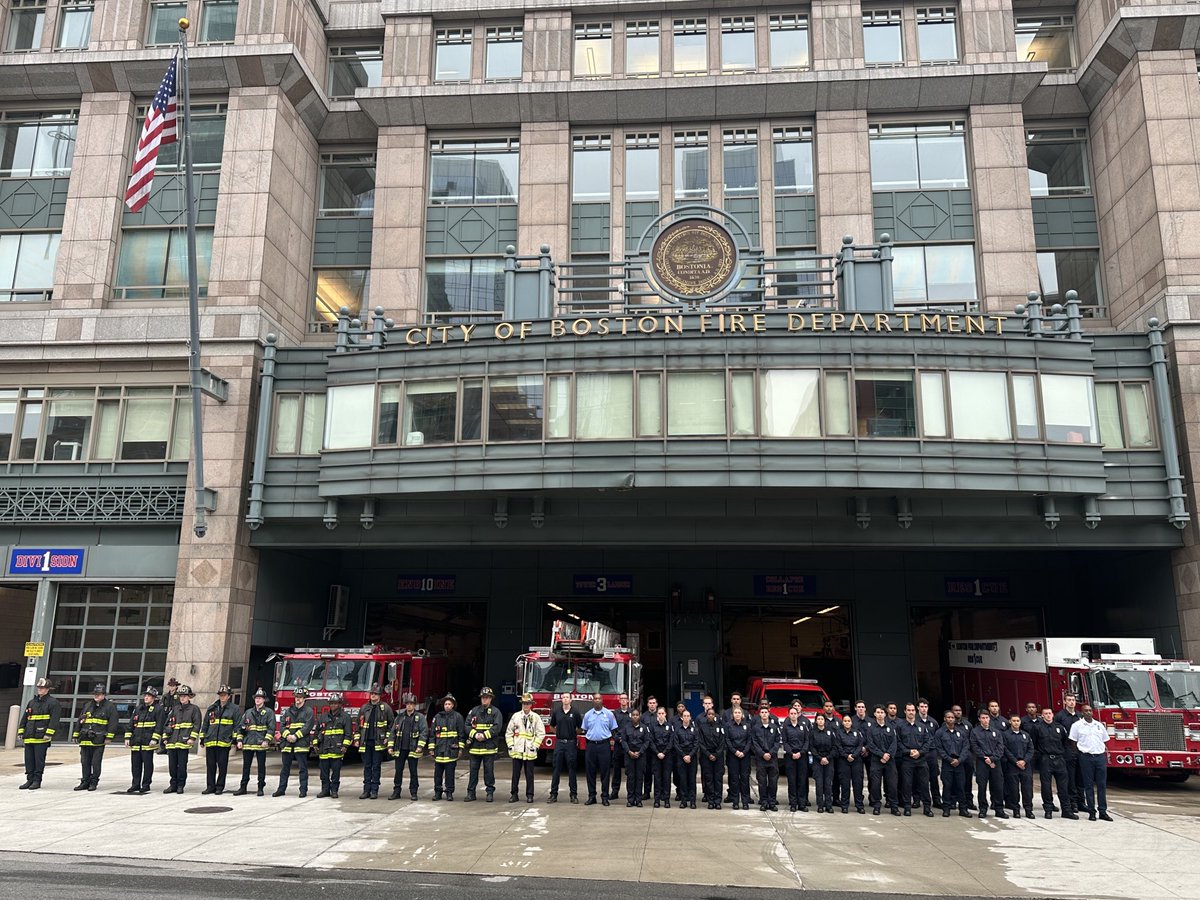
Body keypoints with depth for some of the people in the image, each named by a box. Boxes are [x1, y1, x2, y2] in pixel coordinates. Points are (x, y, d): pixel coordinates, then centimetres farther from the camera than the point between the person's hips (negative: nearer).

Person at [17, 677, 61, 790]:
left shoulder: (52, 703, -3)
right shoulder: (32, 702, 18)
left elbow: (54, 720, -11)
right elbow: (24, 718, 21)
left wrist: (49, 733, -18)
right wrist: (20, 732, 12)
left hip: (42, 738, -7)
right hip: (29, 737, 7)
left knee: (39, 760, -4)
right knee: (29, 759, 8)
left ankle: (37, 781, 2)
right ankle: (29, 780, 17)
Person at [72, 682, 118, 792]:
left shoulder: (110, 706, -1)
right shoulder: (87, 705, 16)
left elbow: (113, 722, -7)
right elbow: (80, 720, 19)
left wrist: (109, 737, -13)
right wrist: (75, 735, 15)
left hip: (98, 740, -5)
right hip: (85, 739, 5)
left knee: (96, 762, -2)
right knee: (85, 762, 8)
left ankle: (94, 782, 7)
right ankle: (85, 782, 17)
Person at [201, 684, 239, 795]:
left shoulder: (234, 709, 3)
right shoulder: (211, 709, 15)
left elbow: (237, 726, 0)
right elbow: (205, 725, 20)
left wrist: (235, 740, -6)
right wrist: (202, 738, 14)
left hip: (224, 742, -4)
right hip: (210, 742, 4)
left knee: (222, 766, 0)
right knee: (210, 765, 7)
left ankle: (220, 787, 9)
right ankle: (210, 786, 16)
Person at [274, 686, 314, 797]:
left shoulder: (308, 711, 1)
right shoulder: (288, 711, 15)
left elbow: (308, 726, -9)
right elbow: (281, 725, 8)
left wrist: (296, 736, -17)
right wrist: (287, 735, -10)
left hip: (301, 744, -4)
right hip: (287, 744, 5)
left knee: (302, 768, -1)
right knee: (285, 768, 10)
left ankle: (303, 790, 3)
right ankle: (281, 789, 18)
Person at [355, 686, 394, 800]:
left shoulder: (386, 708, 0)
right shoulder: (364, 708, 9)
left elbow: (391, 724, 2)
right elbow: (359, 724, 13)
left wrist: (387, 738, -5)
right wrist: (357, 739, 7)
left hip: (379, 742, -3)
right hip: (366, 742, 3)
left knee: (376, 767, 2)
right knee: (367, 767, 6)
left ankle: (374, 791, 8)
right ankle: (366, 790, 12)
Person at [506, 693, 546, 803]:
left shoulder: (536, 717, 1)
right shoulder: (516, 716, 5)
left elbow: (541, 733, 1)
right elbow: (509, 732, 9)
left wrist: (535, 746, -5)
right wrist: (510, 745, 1)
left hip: (529, 752, -1)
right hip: (517, 751, 1)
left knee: (529, 774, 4)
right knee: (515, 774, 5)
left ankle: (529, 795, 13)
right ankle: (514, 794, 15)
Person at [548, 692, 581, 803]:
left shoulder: (575, 712, -3)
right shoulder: (556, 712, 3)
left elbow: (580, 727, 7)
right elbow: (552, 726, 18)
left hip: (571, 743, -2)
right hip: (559, 743, 2)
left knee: (571, 770, 4)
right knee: (556, 769, 4)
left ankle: (574, 795, 10)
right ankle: (553, 794, 9)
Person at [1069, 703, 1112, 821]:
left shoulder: (1099, 725, 11)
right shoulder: (1077, 725, 1)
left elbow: (1105, 742, 15)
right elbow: (1073, 742, 2)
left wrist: (1106, 757, 8)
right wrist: (1079, 756, -2)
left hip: (1100, 757, 3)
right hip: (1086, 757, -3)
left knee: (1102, 785, 2)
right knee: (1089, 785, 1)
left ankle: (1103, 811, 8)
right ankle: (1091, 812, 5)